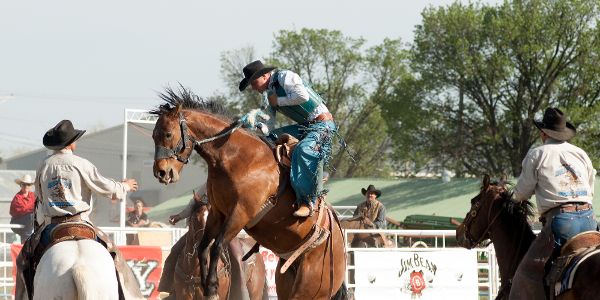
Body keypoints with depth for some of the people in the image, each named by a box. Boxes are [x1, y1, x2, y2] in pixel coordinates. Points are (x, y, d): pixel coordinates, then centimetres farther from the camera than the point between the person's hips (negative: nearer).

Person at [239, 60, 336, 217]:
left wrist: (278, 101, -12)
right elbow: (267, 125, 9)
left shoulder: (285, 77, -9)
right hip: (303, 127, 10)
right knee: (269, 139, 2)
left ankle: (306, 201, -37)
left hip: (322, 123, -10)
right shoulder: (268, 95, 16)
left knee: (304, 150, -35)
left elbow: (302, 96, -24)